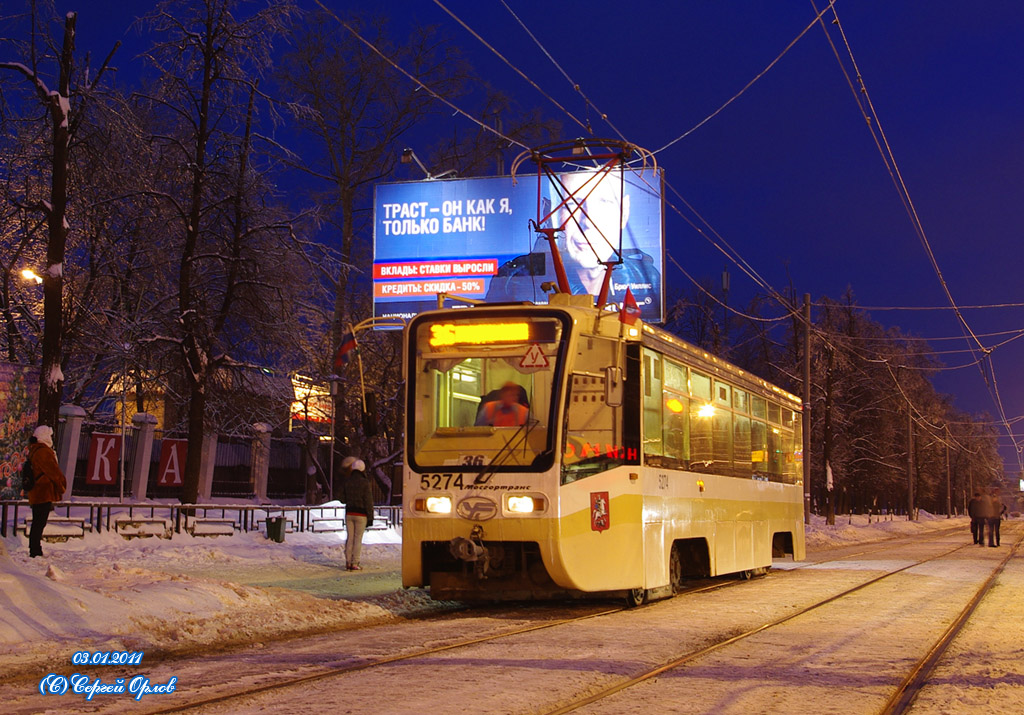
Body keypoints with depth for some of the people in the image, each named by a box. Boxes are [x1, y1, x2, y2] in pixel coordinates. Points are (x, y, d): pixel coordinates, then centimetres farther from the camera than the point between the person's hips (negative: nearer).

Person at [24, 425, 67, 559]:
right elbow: (53, 471, -16)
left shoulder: (34, 451, 18)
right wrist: (62, 484, -1)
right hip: (44, 494, -10)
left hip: (35, 494, 10)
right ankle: (35, 552, -9)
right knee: (39, 524, -9)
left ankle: (35, 551, 20)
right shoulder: (43, 451, -15)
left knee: (37, 523, 15)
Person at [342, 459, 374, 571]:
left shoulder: (347, 481, 1)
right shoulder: (365, 482, -11)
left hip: (349, 513, 4)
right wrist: (370, 517, -4)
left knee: (349, 538, 11)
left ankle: (348, 562, 12)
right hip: (361, 515, -4)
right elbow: (368, 501, -10)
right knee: (358, 539, 1)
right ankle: (355, 564, 1)